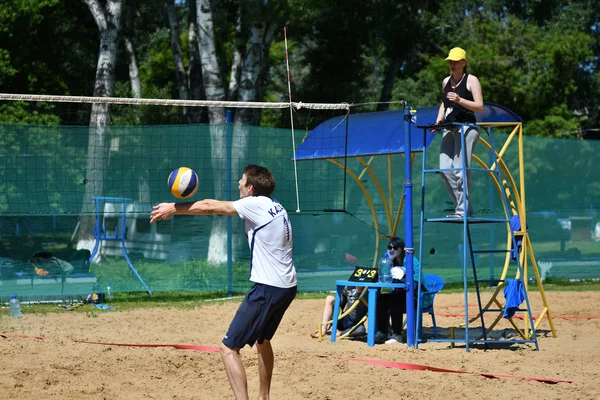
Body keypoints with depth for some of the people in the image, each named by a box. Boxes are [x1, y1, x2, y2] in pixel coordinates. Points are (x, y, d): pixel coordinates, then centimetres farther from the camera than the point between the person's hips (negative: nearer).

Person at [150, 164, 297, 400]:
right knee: (263, 340, 30)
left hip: (268, 288, -10)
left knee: (229, 348, -8)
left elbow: (209, 207, -1)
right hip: (288, 286, 10)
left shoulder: (256, 204, -10)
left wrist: (173, 208, 11)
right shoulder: (275, 207, 14)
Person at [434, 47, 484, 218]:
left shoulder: (471, 80, -2)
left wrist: (459, 100, -21)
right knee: (445, 170, -3)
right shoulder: (446, 82, 17)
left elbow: (480, 107, -8)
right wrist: (439, 120, 13)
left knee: (460, 170, -12)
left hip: (466, 128, -7)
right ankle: (463, 206, 5)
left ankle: (463, 210, -7)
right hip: (449, 129, 7)